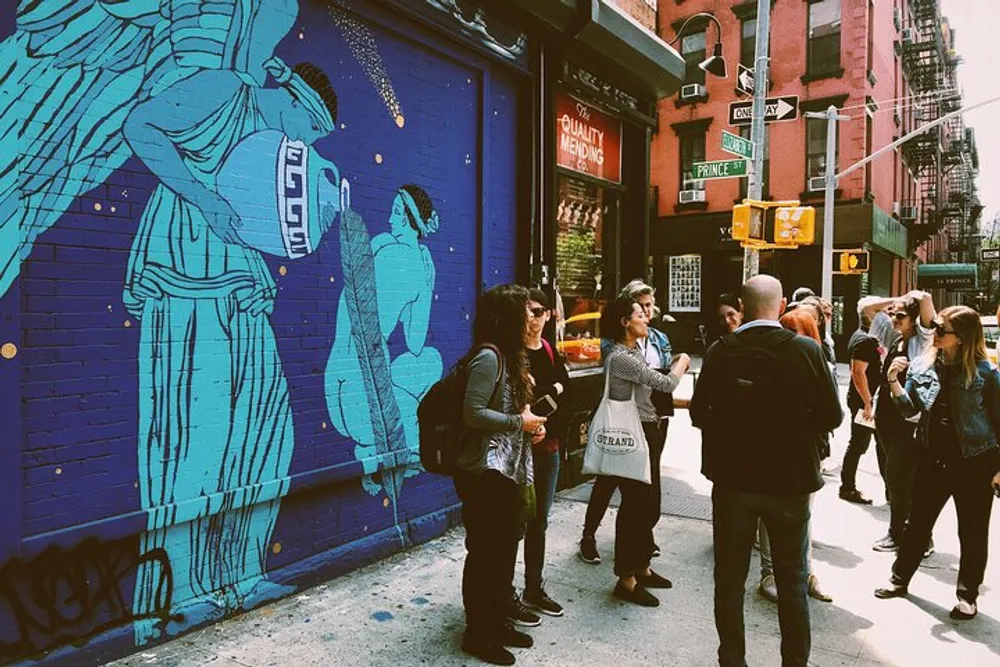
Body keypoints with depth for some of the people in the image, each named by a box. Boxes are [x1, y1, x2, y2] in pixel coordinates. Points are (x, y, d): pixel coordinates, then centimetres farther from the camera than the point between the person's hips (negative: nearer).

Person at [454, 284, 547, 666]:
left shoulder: (508, 356, 14)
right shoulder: (488, 356, -16)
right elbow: (473, 413, -23)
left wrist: (531, 423, 5)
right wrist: (520, 422, -16)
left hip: (508, 471, 10)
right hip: (485, 473, -10)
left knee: (505, 550, 17)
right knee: (484, 553, 2)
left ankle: (498, 623, 32)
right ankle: (477, 634, 17)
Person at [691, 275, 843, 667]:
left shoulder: (720, 353, -11)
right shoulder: (805, 351, -12)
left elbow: (699, 415, -5)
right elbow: (831, 416, -6)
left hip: (733, 478, 0)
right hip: (790, 480, 0)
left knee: (730, 578, 14)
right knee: (792, 581, 15)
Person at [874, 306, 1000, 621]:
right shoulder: (922, 366, -1)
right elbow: (910, 409, 1)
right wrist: (894, 382, -15)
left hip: (975, 461, -3)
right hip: (934, 458, 3)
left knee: (973, 532, 10)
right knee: (918, 521, 14)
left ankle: (967, 595, 26)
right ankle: (900, 579, 28)